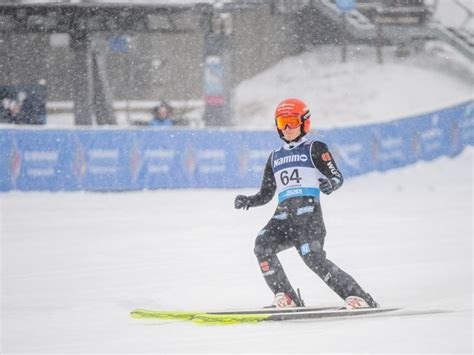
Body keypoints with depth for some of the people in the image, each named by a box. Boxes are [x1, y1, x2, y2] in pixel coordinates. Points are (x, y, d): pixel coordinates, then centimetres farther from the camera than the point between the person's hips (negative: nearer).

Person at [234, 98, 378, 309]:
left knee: (312, 256, -25)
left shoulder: (315, 149, 10)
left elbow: (337, 177, 1)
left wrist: (330, 185, -23)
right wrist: (247, 201, 6)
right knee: (262, 244, -23)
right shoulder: (275, 157, 25)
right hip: (283, 215, 5)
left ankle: (357, 297, -23)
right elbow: (266, 194, 26)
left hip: (308, 211, -5)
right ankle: (285, 298, -17)